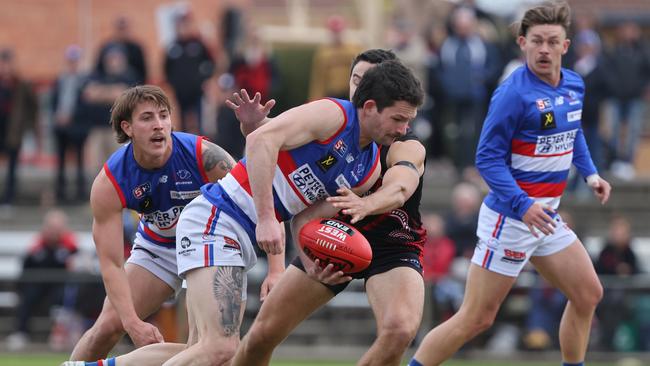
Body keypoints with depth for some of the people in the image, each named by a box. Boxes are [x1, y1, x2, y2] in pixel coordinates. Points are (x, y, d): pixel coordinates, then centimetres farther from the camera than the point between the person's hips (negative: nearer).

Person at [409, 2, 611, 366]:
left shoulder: (574, 85, 5)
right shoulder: (513, 93, -20)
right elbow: (488, 158, -18)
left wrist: (590, 173, 11)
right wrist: (522, 205, -27)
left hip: (546, 215, 8)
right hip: (509, 217, -8)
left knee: (588, 294, 12)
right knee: (477, 318, -7)